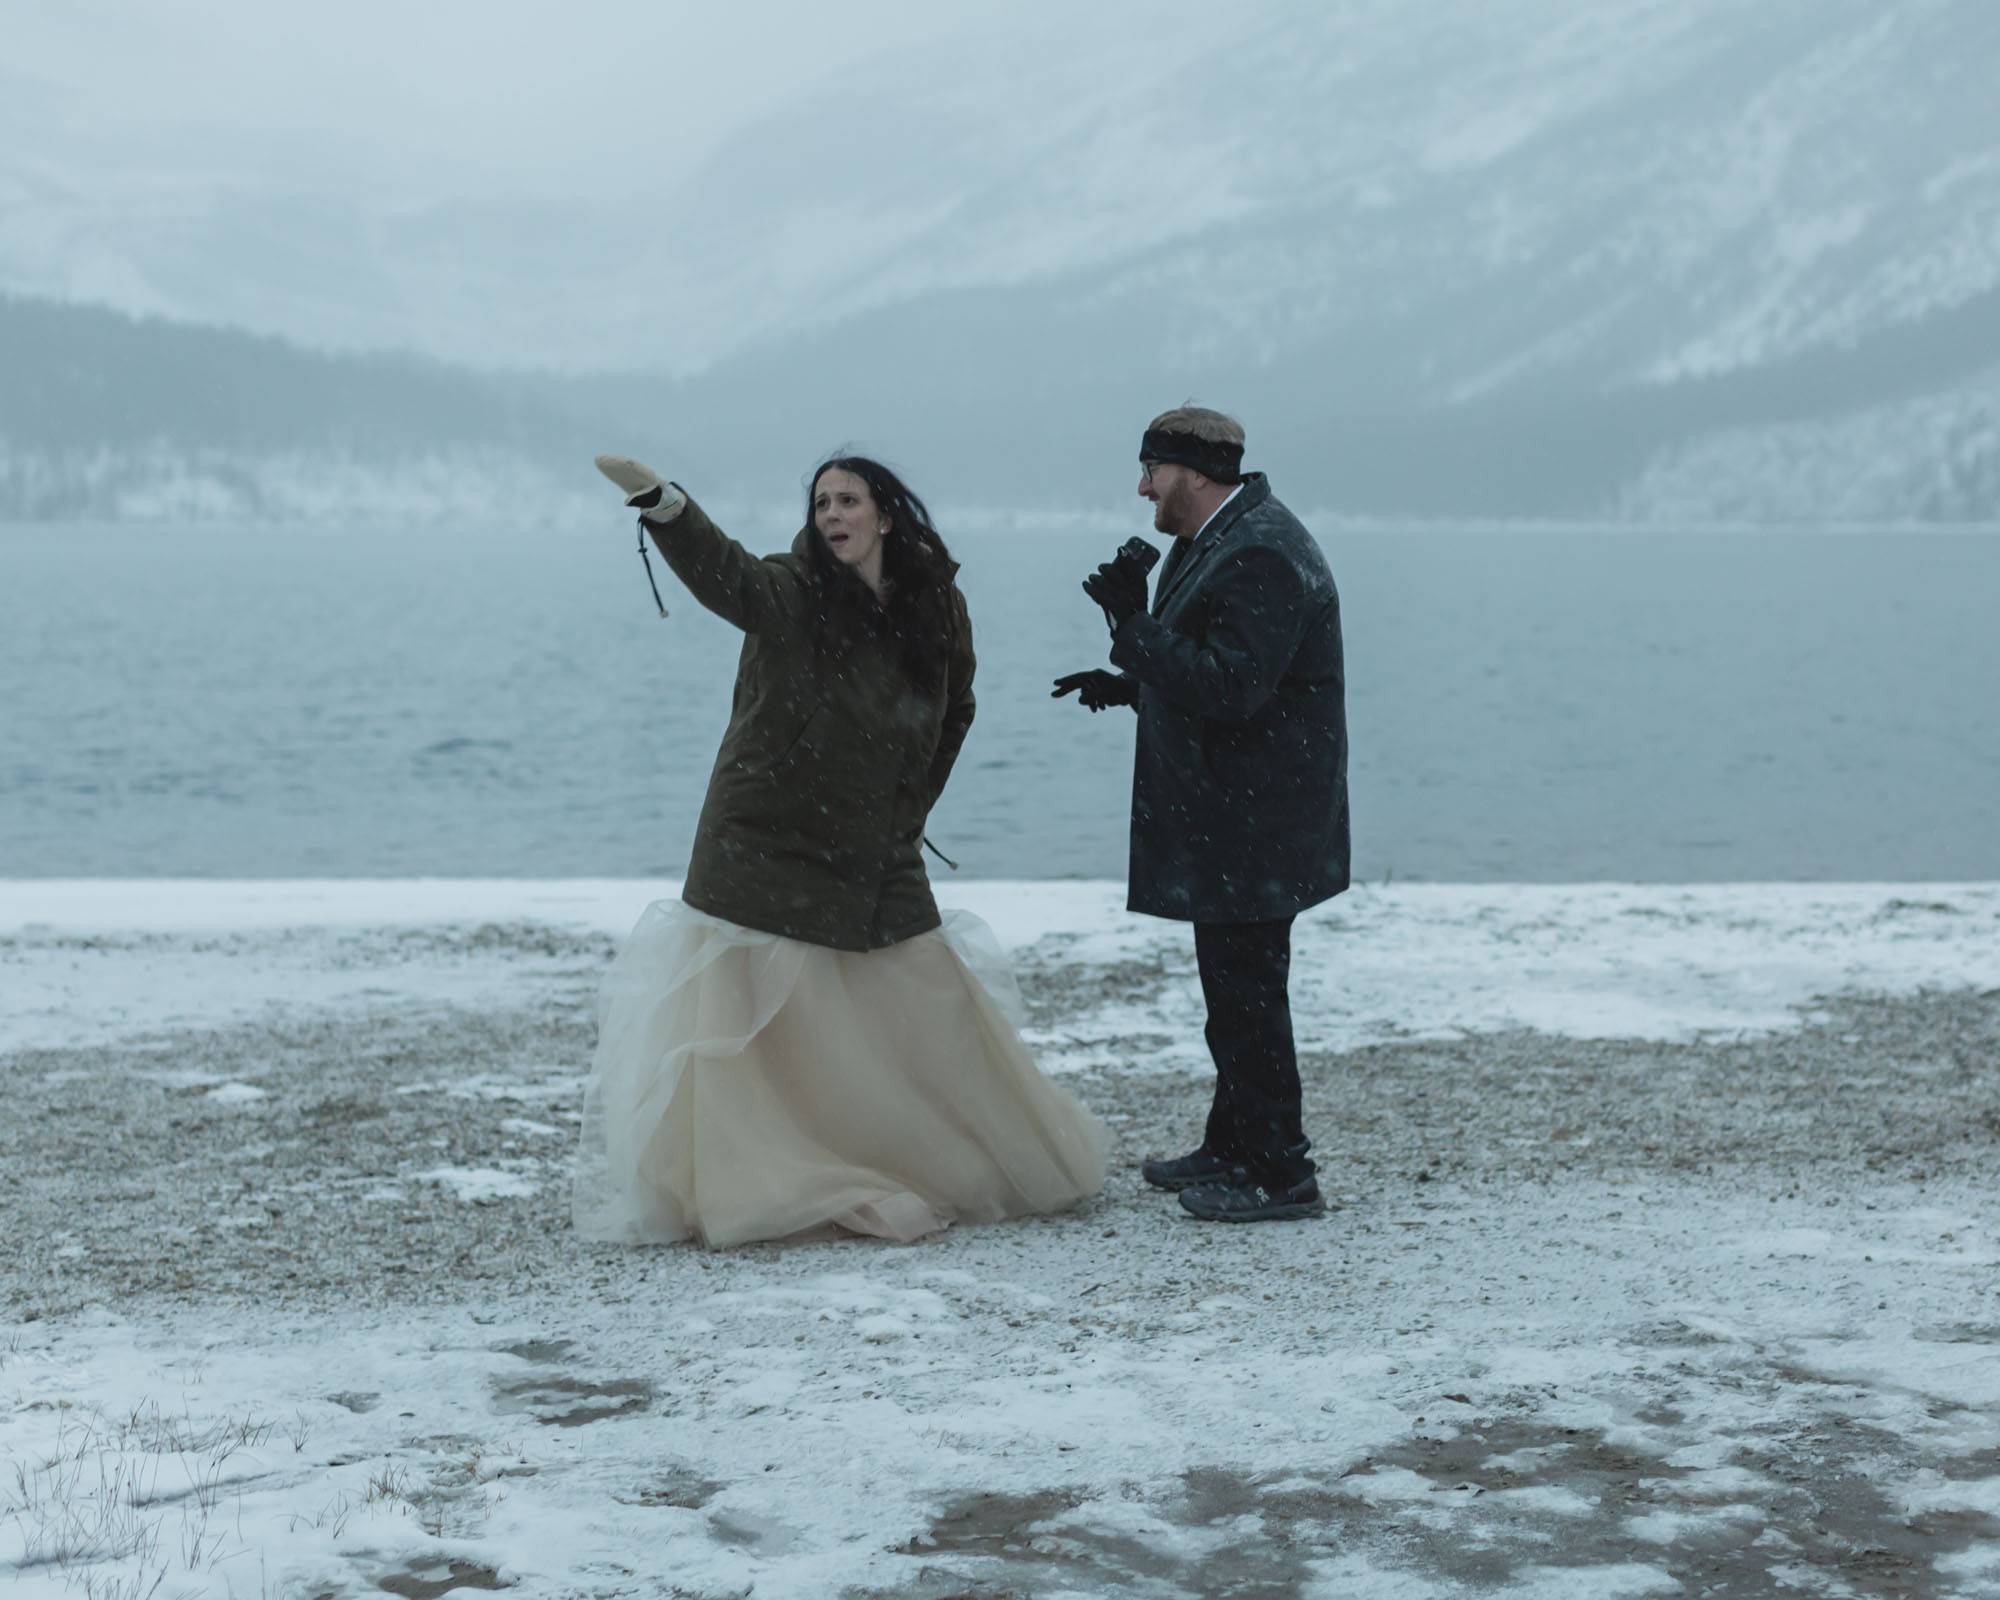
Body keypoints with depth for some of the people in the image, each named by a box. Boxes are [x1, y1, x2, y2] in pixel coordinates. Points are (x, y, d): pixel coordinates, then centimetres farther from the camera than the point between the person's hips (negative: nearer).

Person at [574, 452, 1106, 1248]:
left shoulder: (937, 609, 2)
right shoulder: (790, 595, -11)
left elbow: (953, 714, 18)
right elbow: (719, 570, -32)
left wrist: (911, 811, 13)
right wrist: (656, 498, -51)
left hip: (877, 863, 4)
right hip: (764, 855, -4)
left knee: (933, 1019, 11)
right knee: (749, 1029, -4)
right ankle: (727, 1197, 9)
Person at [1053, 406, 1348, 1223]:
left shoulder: (1260, 557, -21)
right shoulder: (1218, 539, 13)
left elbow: (1229, 687, -28)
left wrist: (1135, 625, -25)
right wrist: (1127, 683, 16)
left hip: (1252, 826, -11)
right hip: (1226, 820, 11)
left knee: (1247, 990, -5)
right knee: (1235, 986, 18)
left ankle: (1278, 1173, 3)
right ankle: (1233, 1147, 29)